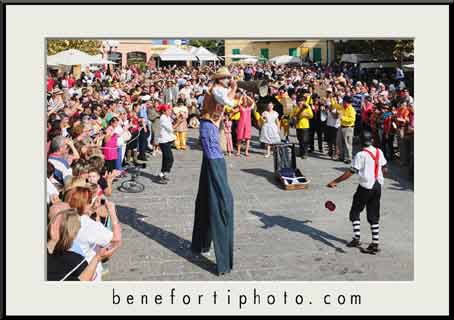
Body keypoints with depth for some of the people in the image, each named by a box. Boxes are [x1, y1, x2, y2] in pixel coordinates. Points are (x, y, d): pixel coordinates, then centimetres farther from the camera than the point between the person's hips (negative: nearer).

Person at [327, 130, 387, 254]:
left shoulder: (361, 155, -14)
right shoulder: (379, 152, 3)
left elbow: (350, 172, -18)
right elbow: (384, 169, 10)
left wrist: (334, 182, -14)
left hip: (365, 187, -5)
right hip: (378, 186, 5)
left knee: (355, 212, 10)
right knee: (374, 216, 10)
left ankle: (356, 238, 2)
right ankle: (375, 243, 10)